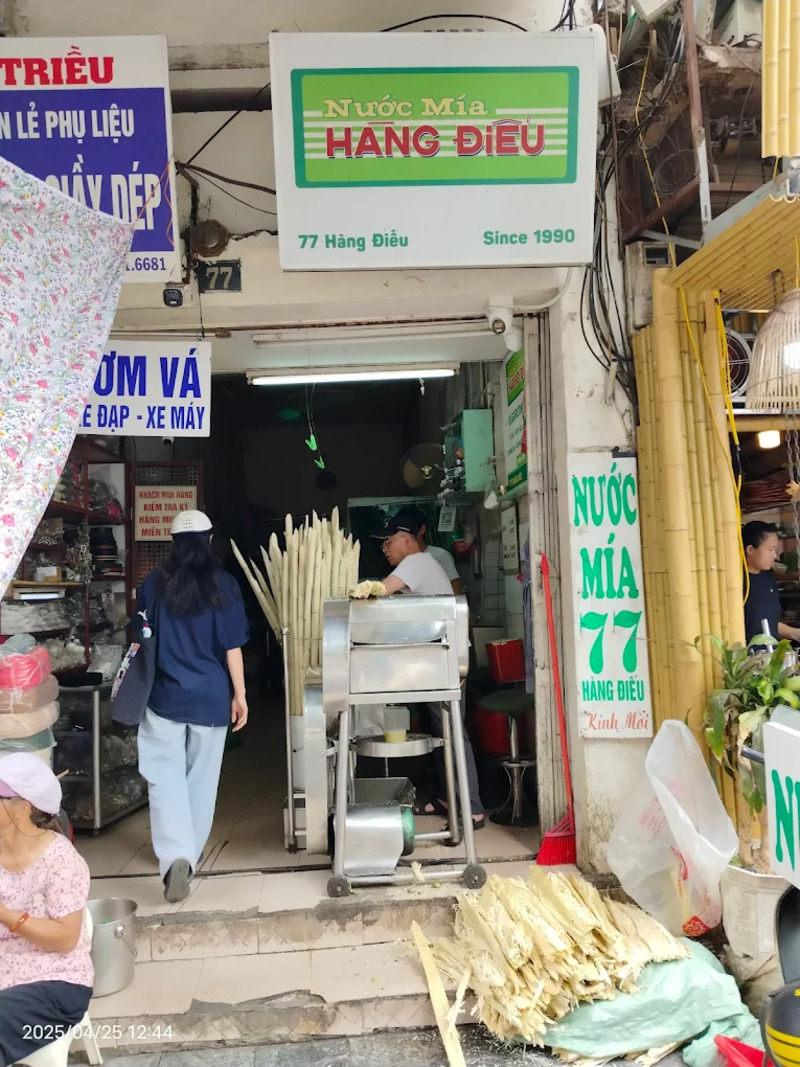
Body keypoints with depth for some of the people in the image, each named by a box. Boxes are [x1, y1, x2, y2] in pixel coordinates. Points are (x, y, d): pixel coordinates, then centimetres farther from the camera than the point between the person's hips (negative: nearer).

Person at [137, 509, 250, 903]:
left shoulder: (155, 583, -3)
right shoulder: (224, 585, -6)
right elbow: (232, 647, -6)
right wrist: (239, 694, 3)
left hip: (165, 695, 0)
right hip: (211, 697, 0)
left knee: (165, 776, 4)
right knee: (202, 777, 14)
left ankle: (175, 856, -13)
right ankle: (192, 853, 27)